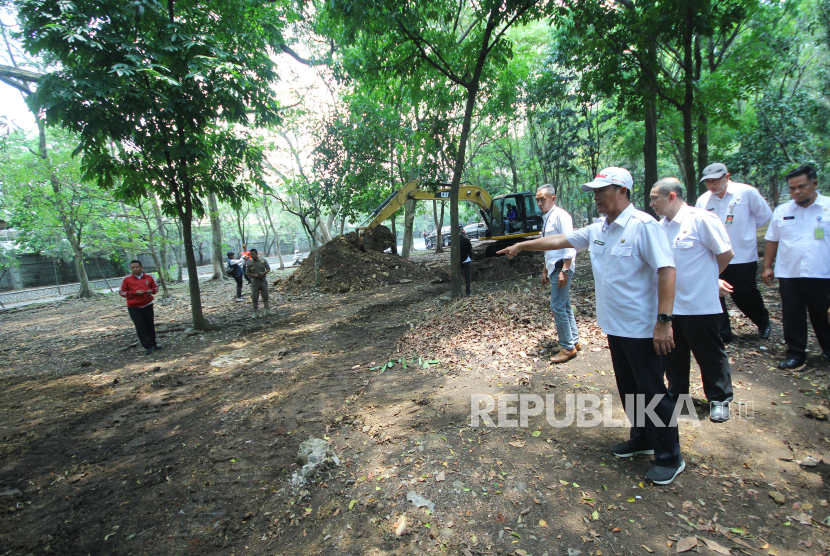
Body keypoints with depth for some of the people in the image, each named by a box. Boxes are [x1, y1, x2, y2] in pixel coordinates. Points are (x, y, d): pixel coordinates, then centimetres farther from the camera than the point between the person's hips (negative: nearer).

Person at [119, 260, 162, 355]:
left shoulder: (148, 277, 5)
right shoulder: (126, 279, -1)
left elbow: (155, 287, 16)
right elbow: (122, 292, 1)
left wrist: (151, 291, -7)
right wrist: (135, 293, -14)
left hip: (147, 305, 2)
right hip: (134, 307, -2)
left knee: (150, 325, 9)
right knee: (140, 326, -5)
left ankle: (153, 344, 21)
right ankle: (147, 346, 0)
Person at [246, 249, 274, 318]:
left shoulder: (263, 261, 0)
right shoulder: (249, 264, 0)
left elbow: (268, 269, 5)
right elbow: (248, 273, 3)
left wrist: (264, 273, -14)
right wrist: (254, 275, -16)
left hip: (263, 281, 1)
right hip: (255, 282, -1)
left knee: (265, 296, 8)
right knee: (255, 298, 0)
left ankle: (267, 310, 19)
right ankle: (256, 312, 8)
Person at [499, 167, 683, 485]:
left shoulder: (643, 226, -16)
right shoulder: (598, 230, 8)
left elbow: (666, 270, -21)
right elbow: (559, 241, 16)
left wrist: (664, 321, -26)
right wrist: (521, 245, 17)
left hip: (642, 328, -8)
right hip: (615, 326, 8)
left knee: (652, 392, 3)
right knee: (628, 388, 19)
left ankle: (670, 458, 20)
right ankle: (642, 439, 37)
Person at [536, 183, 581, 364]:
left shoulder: (560, 216, -11)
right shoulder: (546, 219, 17)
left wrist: (564, 270, -23)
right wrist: (546, 270, 23)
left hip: (561, 267, -9)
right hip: (554, 267, 10)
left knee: (557, 307, -8)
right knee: (565, 306, 15)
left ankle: (567, 347, 3)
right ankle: (574, 341, 26)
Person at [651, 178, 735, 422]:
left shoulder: (701, 219, -14)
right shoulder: (662, 225, 5)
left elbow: (726, 253, -9)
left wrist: (706, 277, 2)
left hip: (700, 304, -6)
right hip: (670, 304, 6)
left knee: (710, 354, 9)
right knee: (675, 354, 17)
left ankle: (719, 399, 27)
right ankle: (677, 393, 34)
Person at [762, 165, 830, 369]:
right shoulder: (782, 211, 5)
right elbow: (772, 241, 11)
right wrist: (767, 267, 7)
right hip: (789, 275, 2)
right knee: (792, 317, 6)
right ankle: (795, 354, 19)